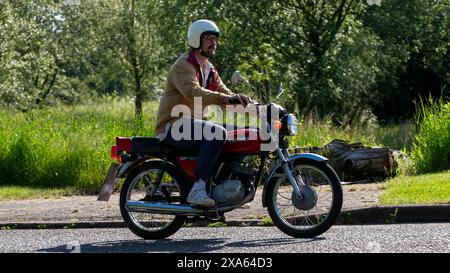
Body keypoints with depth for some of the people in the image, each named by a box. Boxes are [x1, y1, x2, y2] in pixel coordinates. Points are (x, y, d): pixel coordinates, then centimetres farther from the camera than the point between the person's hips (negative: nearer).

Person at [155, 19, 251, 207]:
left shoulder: (210, 70, 18)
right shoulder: (183, 65, -12)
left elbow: (224, 93, 11)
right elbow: (194, 93, -30)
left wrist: (241, 100, -11)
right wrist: (225, 98, -42)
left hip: (194, 124, 10)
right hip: (174, 126, -10)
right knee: (218, 133, -32)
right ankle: (198, 189, -33)